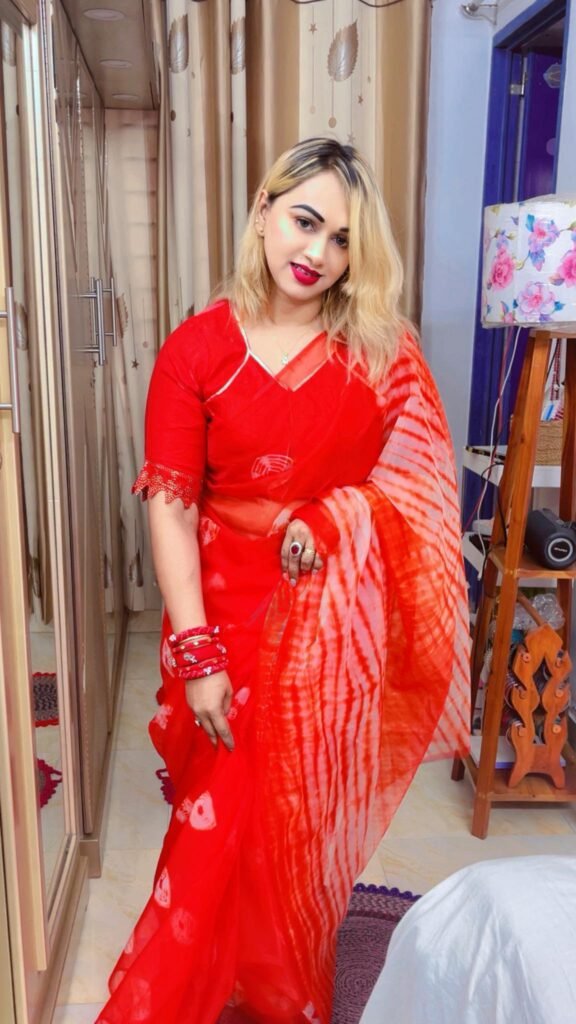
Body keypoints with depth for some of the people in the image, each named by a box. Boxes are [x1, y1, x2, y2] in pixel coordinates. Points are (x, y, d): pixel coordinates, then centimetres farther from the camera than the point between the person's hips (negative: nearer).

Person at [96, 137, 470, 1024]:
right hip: (230, 614, 0)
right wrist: (196, 655, -15)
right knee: (226, 820, 8)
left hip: (336, 629, 1)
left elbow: (421, 479, 0)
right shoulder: (196, 349, -6)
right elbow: (170, 508, -10)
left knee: (293, 826, 10)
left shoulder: (383, 351, -1)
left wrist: (328, 518, -17)